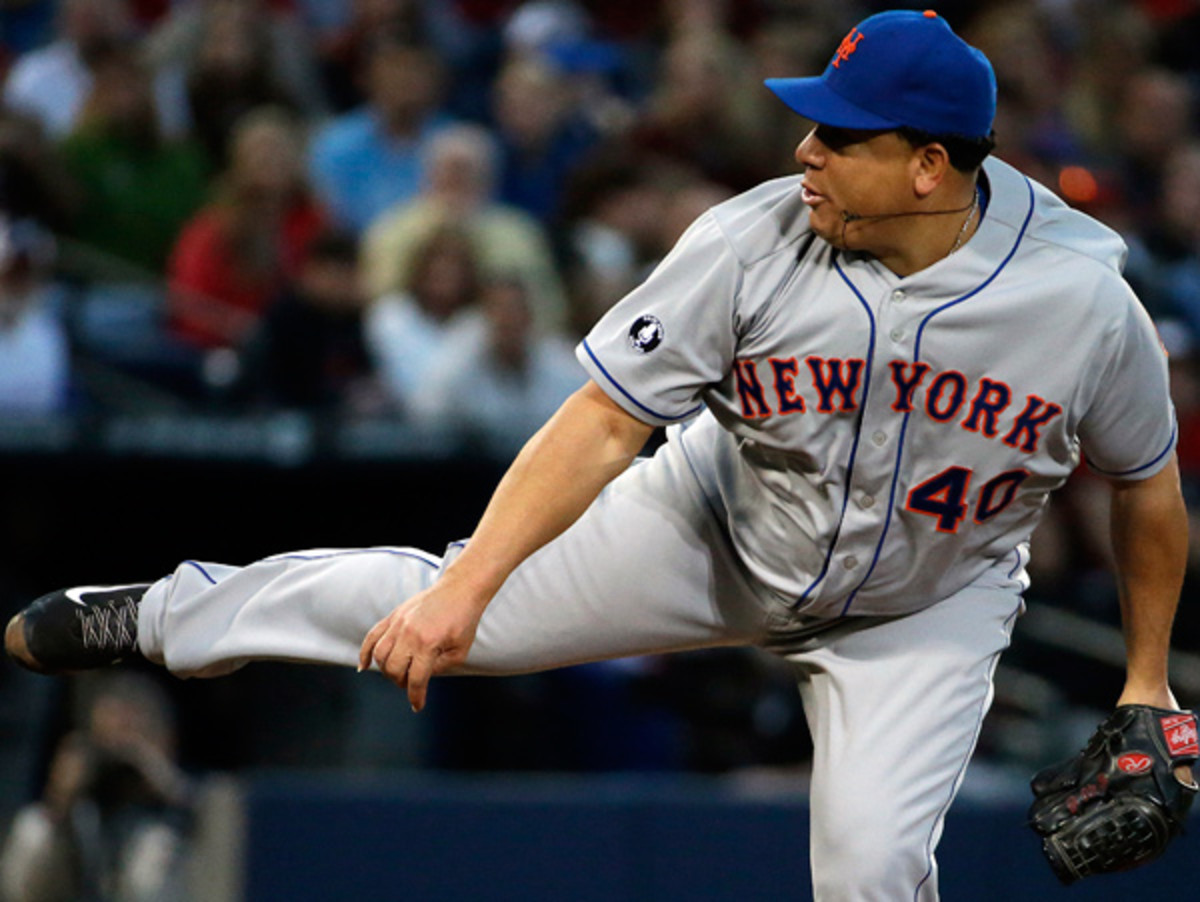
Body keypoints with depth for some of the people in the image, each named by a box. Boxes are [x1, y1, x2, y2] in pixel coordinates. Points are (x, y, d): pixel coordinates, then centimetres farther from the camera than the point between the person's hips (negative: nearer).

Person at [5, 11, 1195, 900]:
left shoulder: (1085, 304, -26)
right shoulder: (749, 243, -26)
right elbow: (604, 420, -24)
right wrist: (462, 592, -31)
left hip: (930, 609, -1)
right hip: (721, 532, 1)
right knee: (439, 607, 0)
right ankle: (162, 616, 23)